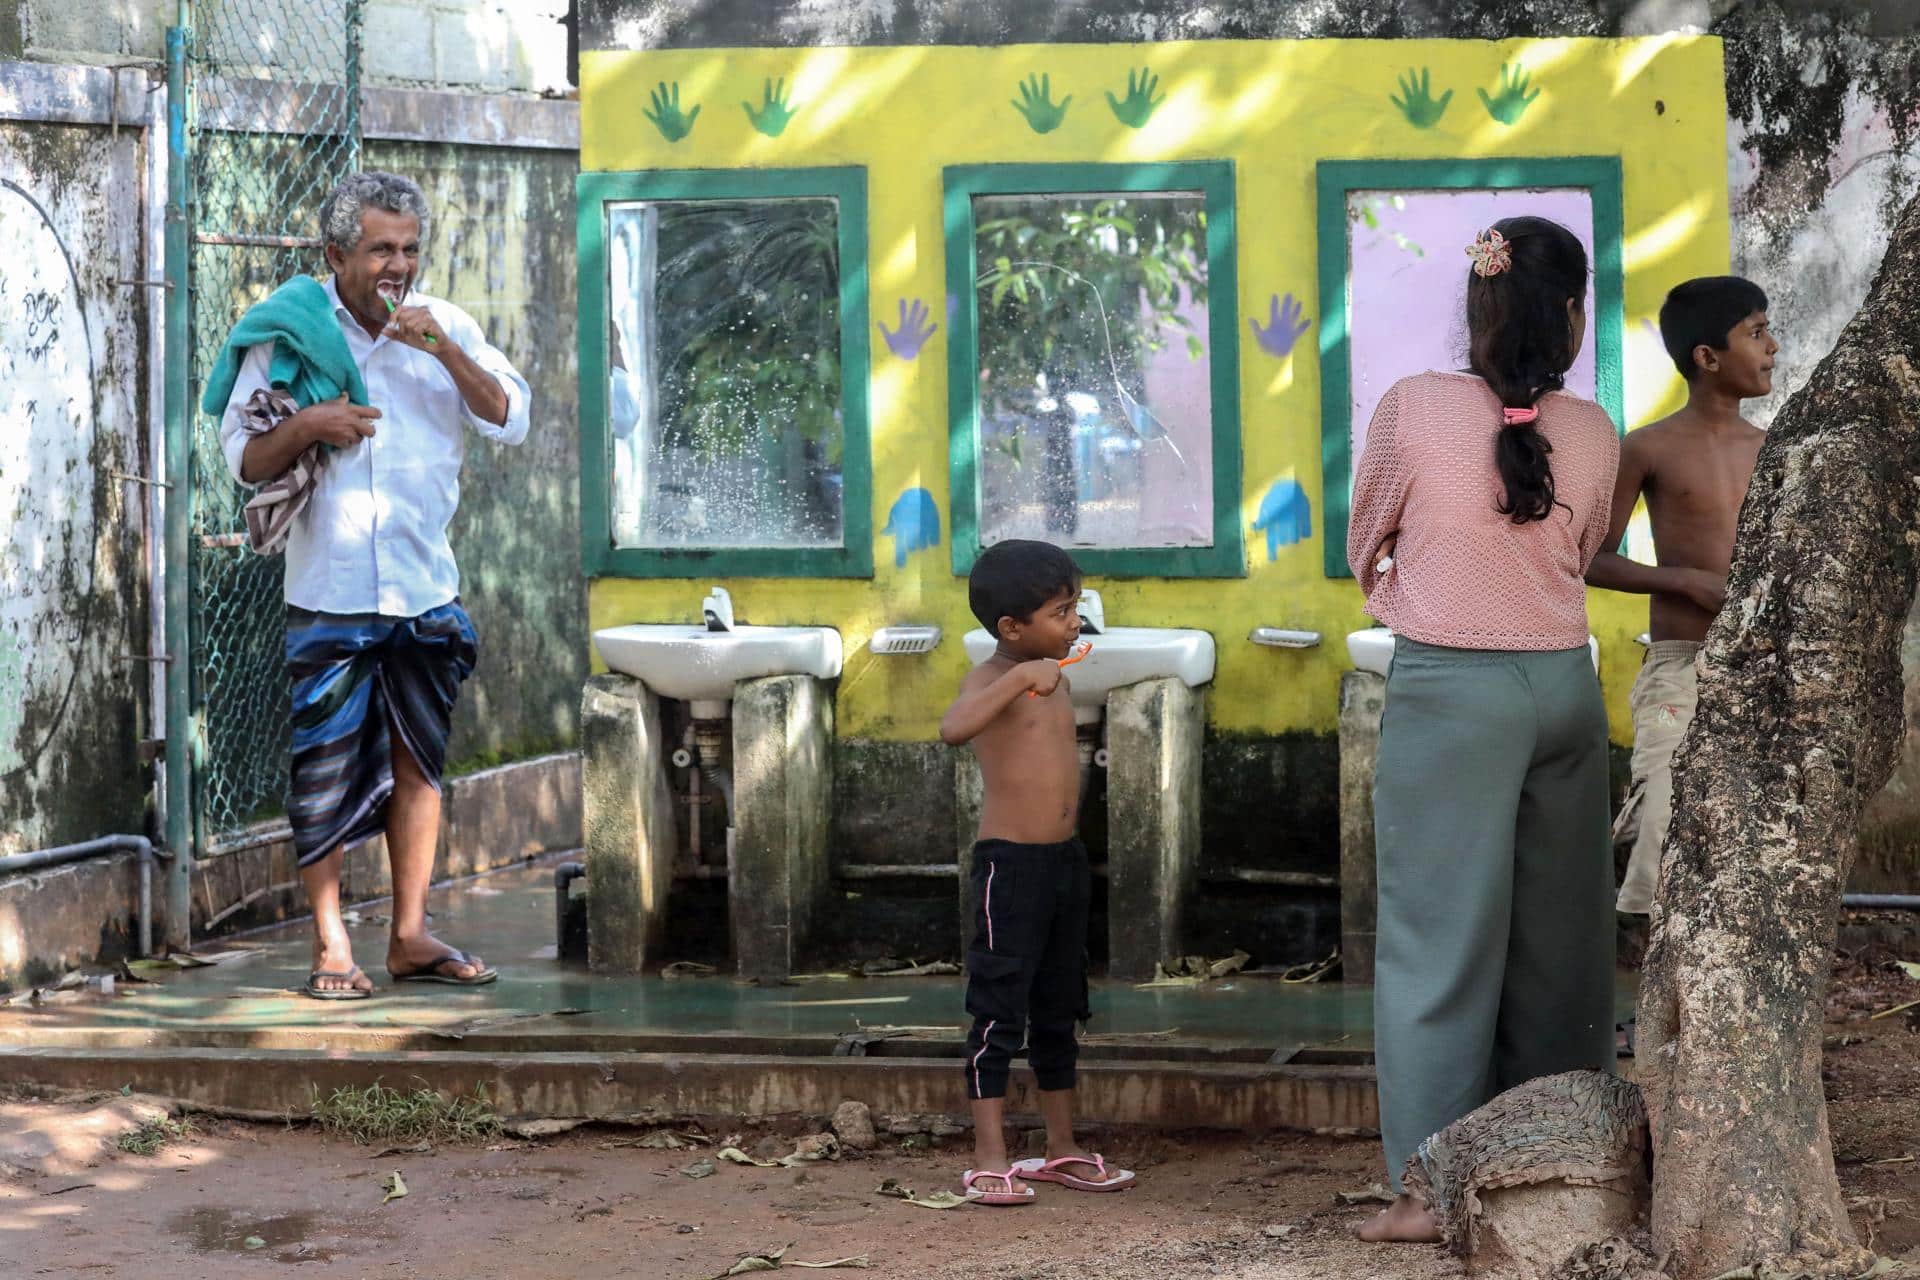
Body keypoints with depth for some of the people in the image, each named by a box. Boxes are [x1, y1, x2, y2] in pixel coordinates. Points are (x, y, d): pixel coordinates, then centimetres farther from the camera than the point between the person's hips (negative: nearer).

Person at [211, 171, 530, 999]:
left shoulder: (445, 328, 6)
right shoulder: (291, 333, 0)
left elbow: (510, 422, -3)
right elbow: (242, 458, 1)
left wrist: (444, 350, -15)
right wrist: (305, 426, -18)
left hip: (425, 589, 3)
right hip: (328, 592, -3)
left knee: (417, 762, 7)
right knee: (326, 767, -2)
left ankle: (410, 937, 15)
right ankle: (330, 946, 5)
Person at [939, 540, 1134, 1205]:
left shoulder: (1055, 679, 11)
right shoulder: (991, 678, -13)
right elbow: (954, 728, -36)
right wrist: (1020, 678, -37)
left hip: (1065, 859, 8)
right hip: (1009, 861, -8)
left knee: (1059, 1012, 14)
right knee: (1000, 1013, -5)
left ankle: (1061, 1150, 22)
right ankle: (989, 1161, -3)